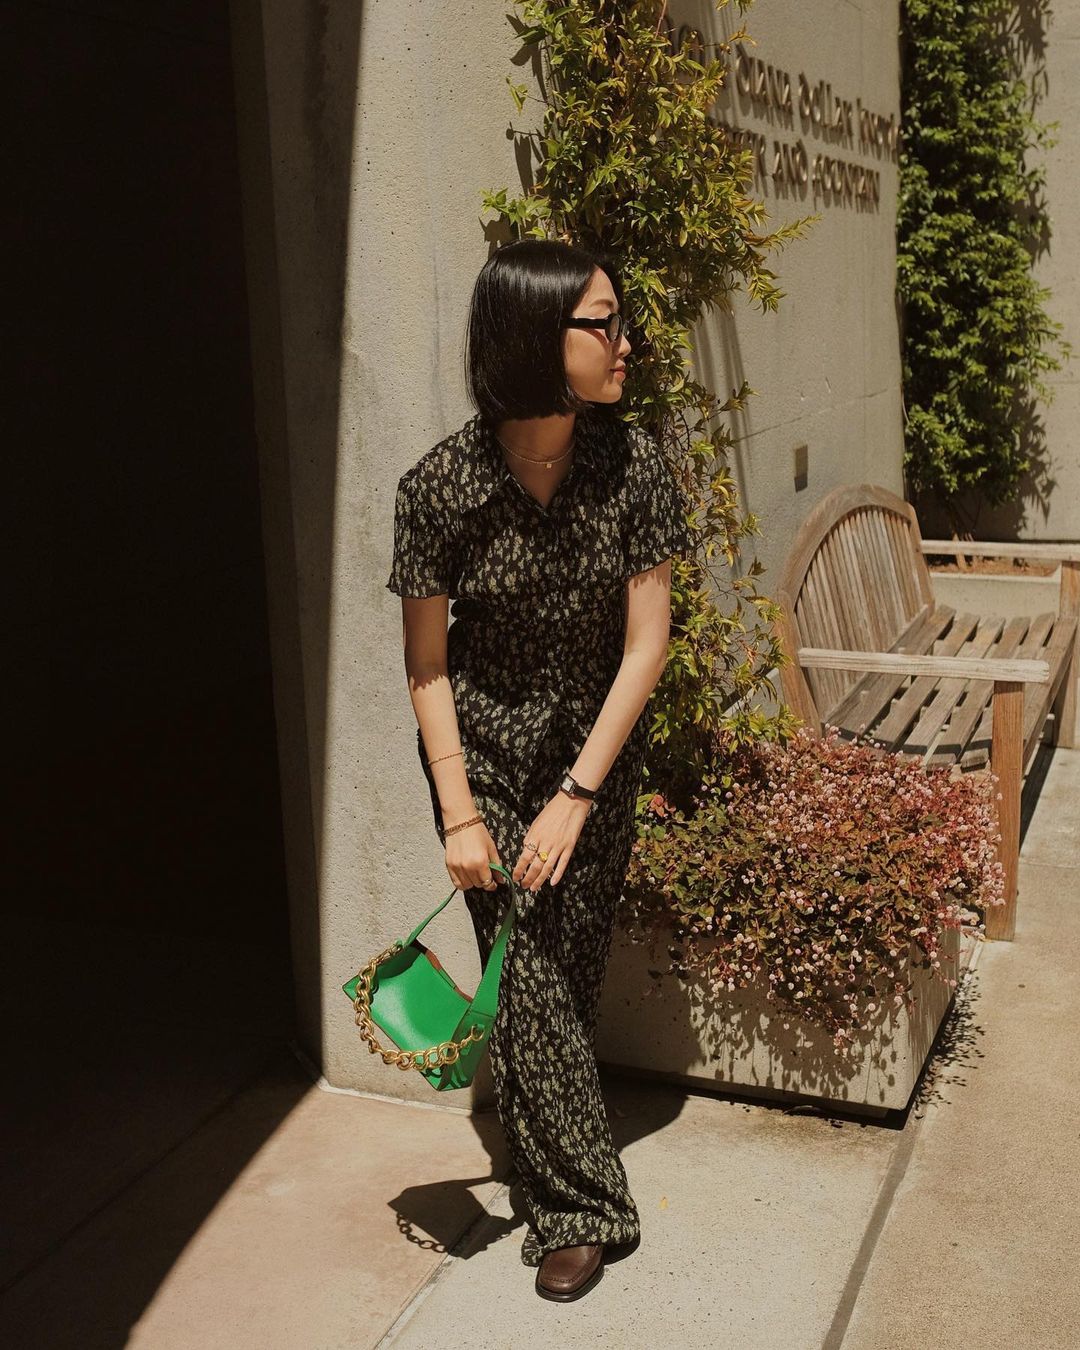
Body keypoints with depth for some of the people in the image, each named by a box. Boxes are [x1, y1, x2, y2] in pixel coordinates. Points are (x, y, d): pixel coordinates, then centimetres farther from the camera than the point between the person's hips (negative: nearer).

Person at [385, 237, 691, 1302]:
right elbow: (427, 666, -10)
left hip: (597, 746, 2)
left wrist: (577, 796, -15)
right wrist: (460, 815, -12)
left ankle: (562, 1189, 34)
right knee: (528, 974, -3)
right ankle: (583, 1208, 14)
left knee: (576, 964, 10)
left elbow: (645, 644, -12)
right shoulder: (440, 485, -19)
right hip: (482, 747, -1)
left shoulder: (633, 464, -15)